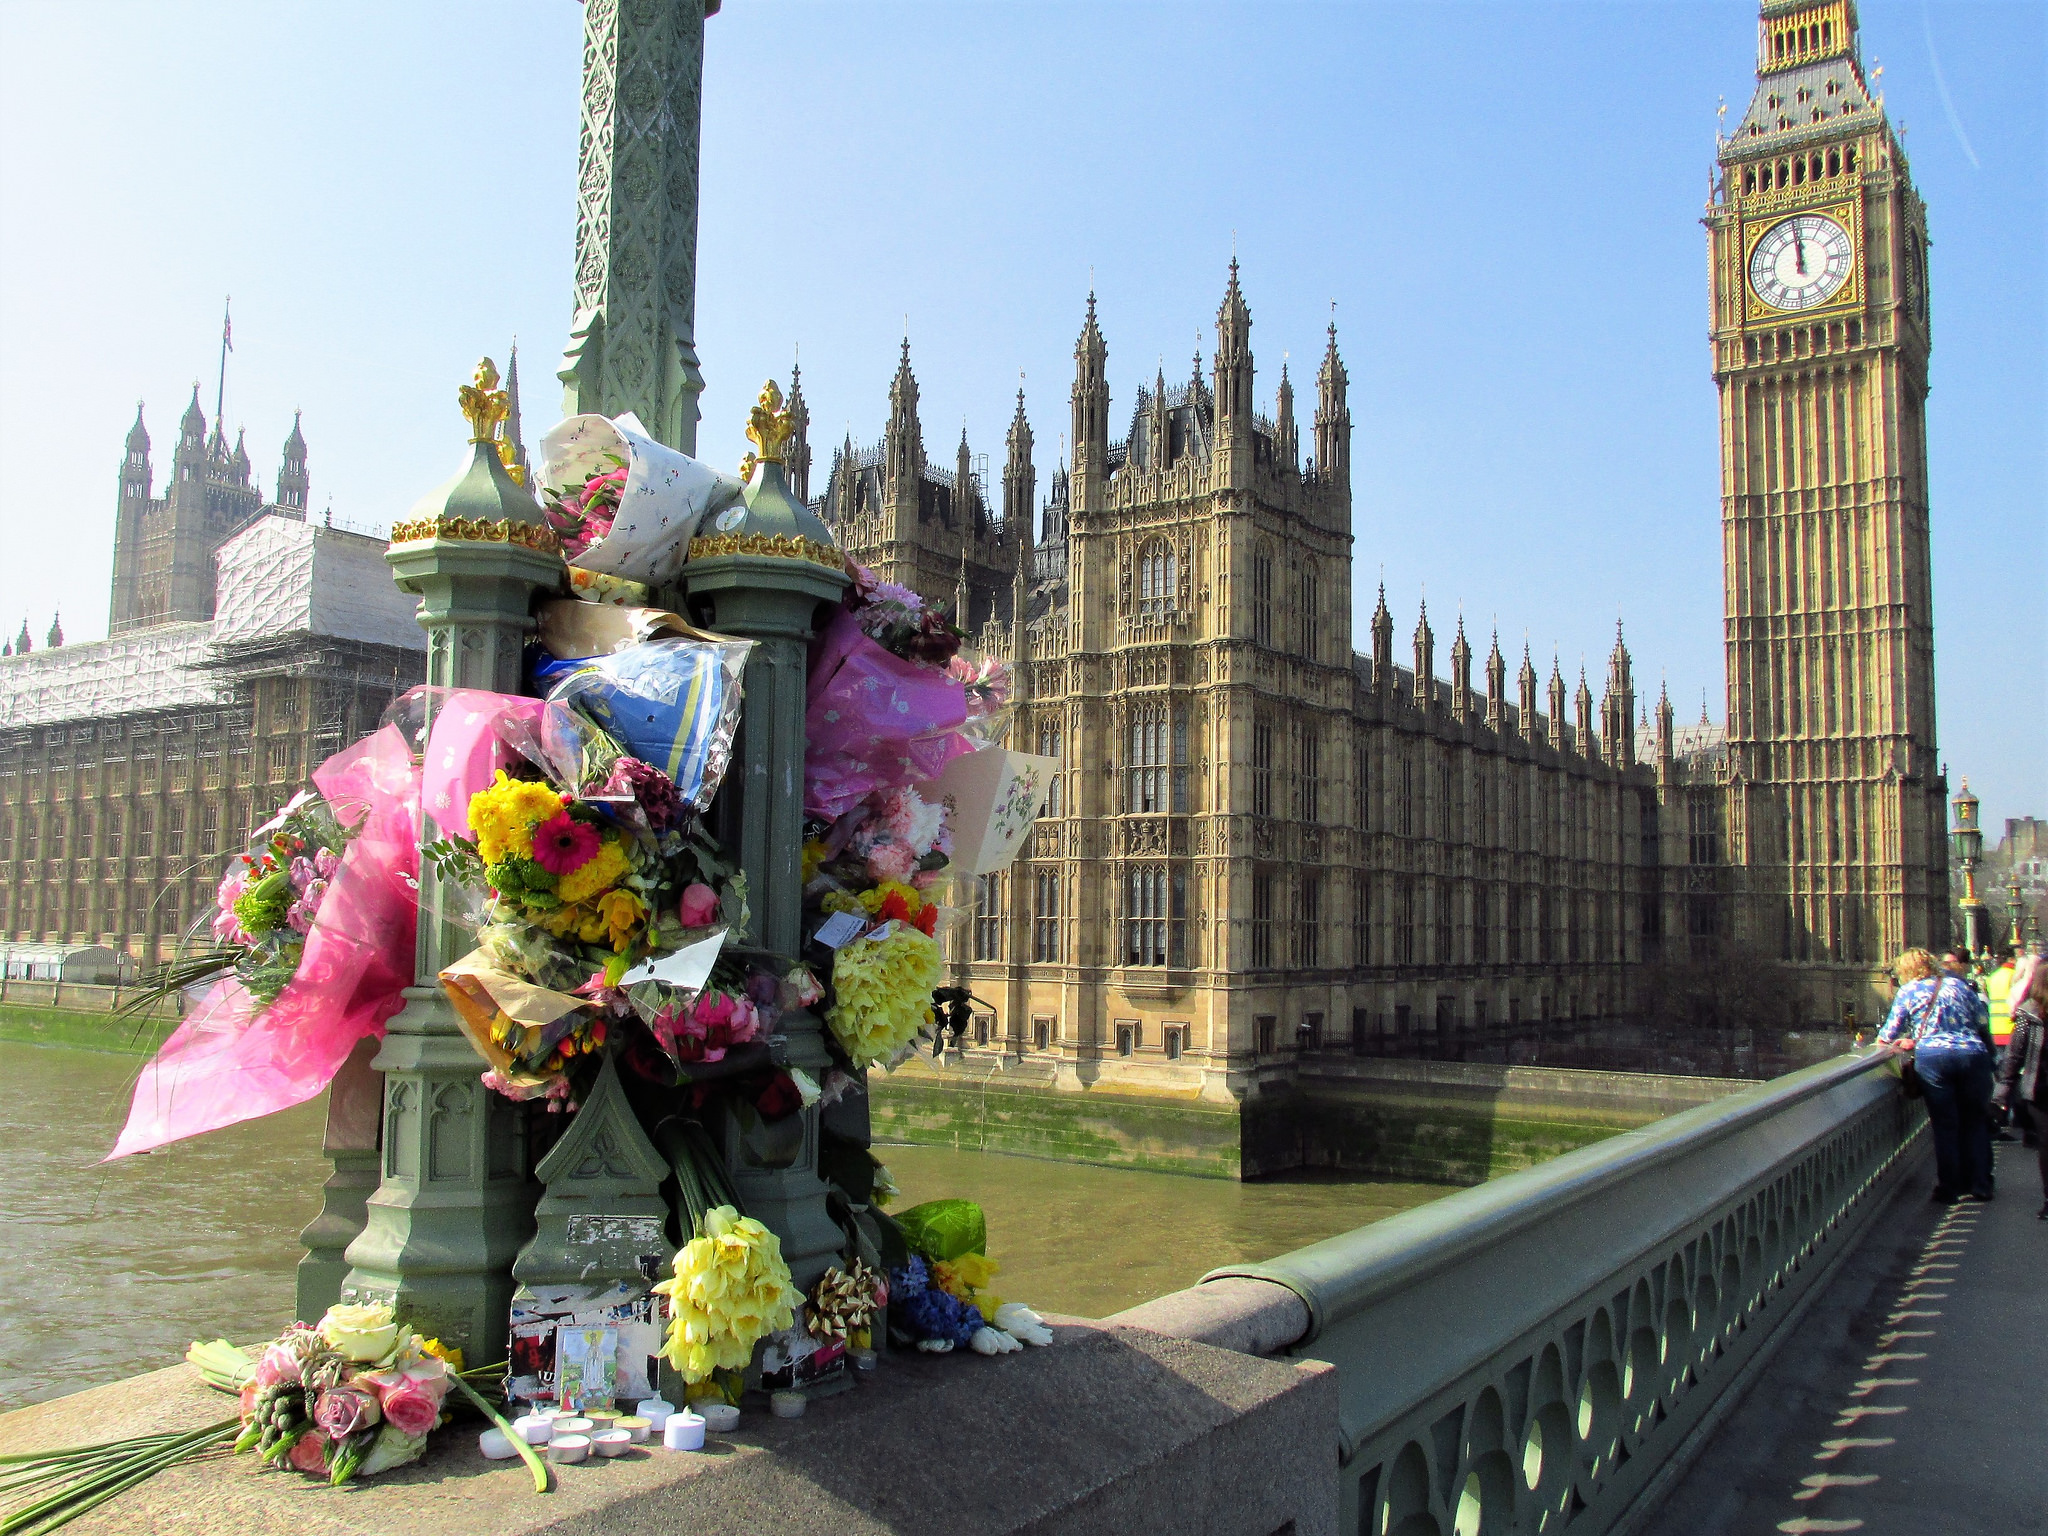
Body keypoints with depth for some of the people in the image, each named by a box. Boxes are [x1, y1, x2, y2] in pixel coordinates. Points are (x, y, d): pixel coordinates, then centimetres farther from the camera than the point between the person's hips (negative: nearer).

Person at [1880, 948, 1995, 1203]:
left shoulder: (1909, 990, 8)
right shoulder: (1959, 984, 16)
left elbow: (1888, 1036, 9)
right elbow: (1981, 1024, 21)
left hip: (1933, 1057, -2)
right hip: (1974, 1055, 3)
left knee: (1945, 1124, 5)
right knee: (1975, 1122, 14)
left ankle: (1950, 1189, 8)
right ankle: (1980, 1186, 16)